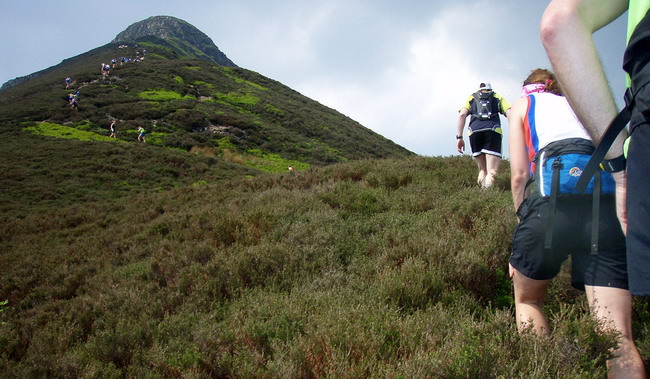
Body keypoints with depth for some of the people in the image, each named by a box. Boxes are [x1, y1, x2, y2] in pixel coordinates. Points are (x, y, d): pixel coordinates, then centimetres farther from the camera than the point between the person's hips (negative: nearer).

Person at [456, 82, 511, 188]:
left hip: (474, 130, 2)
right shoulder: (497, 97, 27)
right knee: (492, 171, -10)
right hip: (493, 129, -1)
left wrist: (459, 137, 5)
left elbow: (462, 114, 9)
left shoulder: (471, 97, 28)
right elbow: (509, 114, 10)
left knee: (482, 169, 13)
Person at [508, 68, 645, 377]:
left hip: (556, 194, -3)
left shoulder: (523, 103, 24)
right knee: (618, 337, -2)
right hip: (611, 197, 3)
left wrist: (524, 223, 16)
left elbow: (519, 175, 11)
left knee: (527, 299, 19)